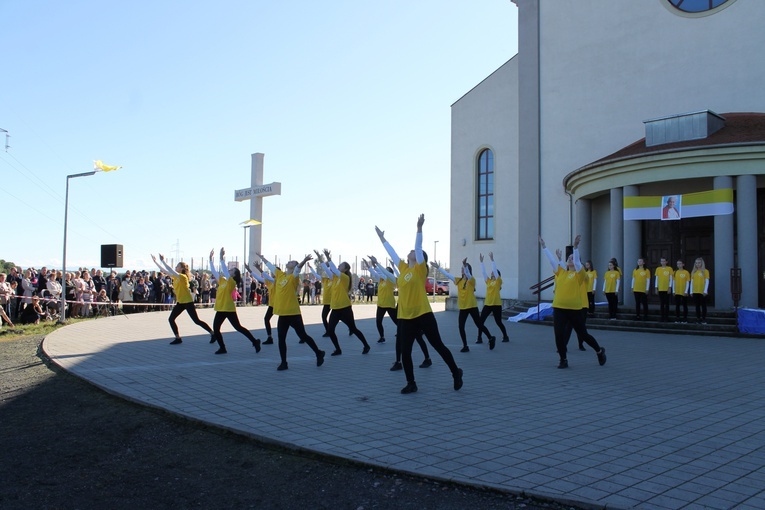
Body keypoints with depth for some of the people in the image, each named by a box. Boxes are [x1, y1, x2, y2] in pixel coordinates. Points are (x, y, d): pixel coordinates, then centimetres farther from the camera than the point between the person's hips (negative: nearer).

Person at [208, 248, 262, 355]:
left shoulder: (232, 282, -10)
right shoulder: (222, 280, 11)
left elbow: (224, 271, -22)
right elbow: (214, 271, 12)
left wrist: (222, 258, -24)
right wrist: (211, 259, 7)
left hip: (229, 309, -8)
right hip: (220, 309, 8)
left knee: (238, 327, -2)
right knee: (215, 329, 2)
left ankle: (255, 342, 7)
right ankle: (222, 348, 13)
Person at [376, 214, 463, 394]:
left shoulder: (420, 268, -4)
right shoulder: (403, 268, 11)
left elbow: (418, 246, -15)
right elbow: (391, 252, 20)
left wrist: (419, 228, -24)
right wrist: (382, 237, 26)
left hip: (423, 315, -6)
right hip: (405, 317, 6)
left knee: (438, 346, 5)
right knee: (405, 352, 4)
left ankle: (456, 373, 23)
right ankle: (411, 383, 19)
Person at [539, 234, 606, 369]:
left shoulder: (579, 274, -1)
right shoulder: (561, 272, 10)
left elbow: (577, 261, -16)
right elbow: (551, 260, 8)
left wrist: (575, 247, -24)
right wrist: (543, 246, 4)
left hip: (574, 309, -3)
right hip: (558, 308, 3)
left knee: (583, 334, 10)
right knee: (559, 335, -6)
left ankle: (600, 351, 36)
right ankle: (563, 360, 12)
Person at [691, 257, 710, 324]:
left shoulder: (705, 271, -1)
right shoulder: (693, 272, 12)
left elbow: (707, 281, -5)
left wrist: (705, 291, -11)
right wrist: (691, 291, 8)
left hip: (702, 292, -5)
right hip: (695, 292, 5)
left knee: (703, 305, 0)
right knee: (697, 306, 8)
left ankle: (704, 319, 2)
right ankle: (698, 319, 12)